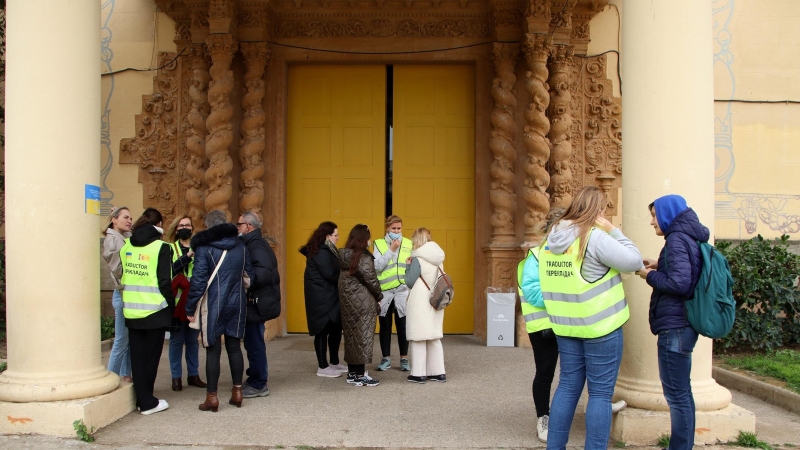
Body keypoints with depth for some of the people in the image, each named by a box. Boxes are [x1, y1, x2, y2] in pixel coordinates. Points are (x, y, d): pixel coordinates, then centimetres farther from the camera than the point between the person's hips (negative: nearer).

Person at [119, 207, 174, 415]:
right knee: (151, 356, 5)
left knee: (137, 355, 12)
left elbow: (122, 275, 10)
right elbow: (165, 281, -13)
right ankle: (148, 402, 10)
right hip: (155, 311, -4)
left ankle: (142, 398, 17)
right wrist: (171, 304, -3)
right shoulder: (161, 247, -11)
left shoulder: (126, 246, 5)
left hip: (131, 310, 4)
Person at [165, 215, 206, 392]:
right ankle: (176, 377, 9)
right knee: (177, 340, 2)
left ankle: (193, 375, 17)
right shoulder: (170, 249, 3)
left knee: (193, 340, 10)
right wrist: (187, 256, -19)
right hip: (177, 301, -3)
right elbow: (169, 271, -12)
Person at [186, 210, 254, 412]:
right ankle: (237, 391, 16)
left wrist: (190, 307, -6)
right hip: (237, 305, 4)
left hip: (213, 306, -4)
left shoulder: (204, 247, -8)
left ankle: (211, 396, 4)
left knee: (213, 350, 1)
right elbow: (249, 276, 11)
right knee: (234, 347, 12)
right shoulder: (241, 246, 8)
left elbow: (198, 280, -12)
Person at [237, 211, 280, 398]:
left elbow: (263, 273, -29)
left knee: (254, 343, -3)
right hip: (256, 302, 10)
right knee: (253, 343, 17)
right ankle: (255, 379, 28)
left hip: (257, 303, -10)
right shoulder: (254, 243, 15)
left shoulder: (256, 245, -16)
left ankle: (258, 385, 6)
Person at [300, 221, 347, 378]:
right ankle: (323, 367, 5)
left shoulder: (326, 250, 16)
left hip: (328, 296, 10)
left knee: (335, 328, 14)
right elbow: (330, 275, -20)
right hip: (322, 298, -10)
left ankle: (334, 362, 24)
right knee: (323, 331, -3)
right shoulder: (322, 252, -16)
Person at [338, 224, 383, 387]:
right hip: (362, 302, -7)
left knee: (351, 335, 13)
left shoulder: (343, 256, 6)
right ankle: (360, 375, 4)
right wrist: (379, 295, 2)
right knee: (362, 336, -1)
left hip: (347, 300, 8)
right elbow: (371, 280, -14)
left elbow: (342, 278, 7)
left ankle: (352, 372, 21)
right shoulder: (364, 258, -16)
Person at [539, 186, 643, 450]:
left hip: (565, 326, 7)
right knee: (600, 393, 3)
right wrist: (613, 231, -4)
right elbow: (634, 262, -10)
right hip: (600, 326, -6)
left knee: (568, 386, 14)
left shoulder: (551, 239, 5)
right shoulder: (595, 237, -15)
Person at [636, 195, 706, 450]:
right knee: (681, 393, 17)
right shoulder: (689, 238, 15)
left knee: (676, 394, -4)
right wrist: (659, 267, 9)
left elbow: (679, 283, -22)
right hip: (682, 324, 10)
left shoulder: (677, 239, -14)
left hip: (675, 326, -10)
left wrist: (650, 275, -8)